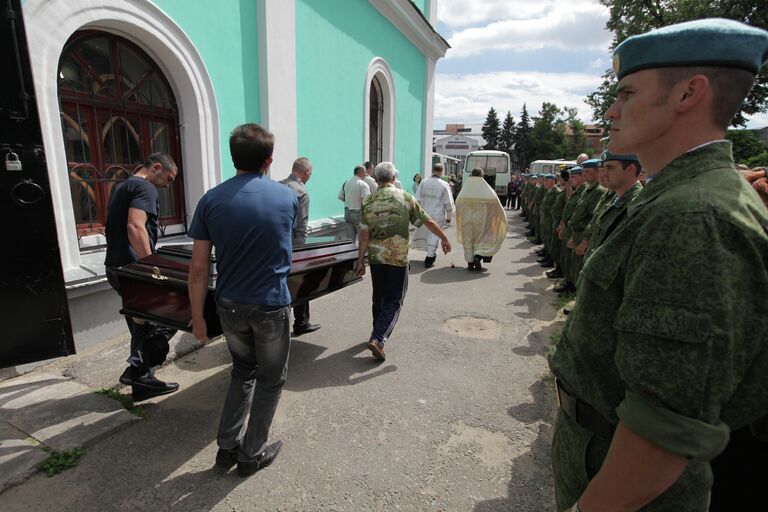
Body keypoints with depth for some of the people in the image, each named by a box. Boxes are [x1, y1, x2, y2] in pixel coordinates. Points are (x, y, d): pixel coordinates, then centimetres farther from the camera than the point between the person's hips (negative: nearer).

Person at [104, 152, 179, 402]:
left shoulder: (121, 187, 21)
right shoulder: (145, 188, -11)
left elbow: (111, 228, 27)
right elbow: (135, 227, -25)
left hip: (115, 267, 10)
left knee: (141, 327, 15)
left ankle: (142, 382, 23)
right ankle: (137, 370, -1)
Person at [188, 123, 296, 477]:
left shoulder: (211, 200, -5)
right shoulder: (287, 197, -5)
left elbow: (198, 268, -5)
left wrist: (198, 317, 4)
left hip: (230, 306, 3)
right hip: (271, 306, -2)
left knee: (243, 370, 26)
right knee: (270, 379, 17)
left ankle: (227, 447, 32)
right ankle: (252, 455, 30)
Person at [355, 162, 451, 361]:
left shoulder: (368, 202, -1)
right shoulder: (405, 198, -6)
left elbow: (364, 235, -2)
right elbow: (428, 222, -1)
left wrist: (360, 260, 6)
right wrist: (444, 238, 13)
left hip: (376, 258, 3)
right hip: (398, 258, -3)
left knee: (378, 298, 19)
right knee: (394, 301, 6)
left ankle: (378, 334, 34)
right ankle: (378, 339, -6)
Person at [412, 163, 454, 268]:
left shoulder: (424, 182, -3)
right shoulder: (444, 185, -7)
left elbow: (418, 199, -3)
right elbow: (448, 203, -4)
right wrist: (449, 216, 7)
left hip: (424, 214, 2)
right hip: (437, 216, -2)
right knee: (434, 236, 5)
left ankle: (431, 254, 31)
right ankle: (429, 259, 7)